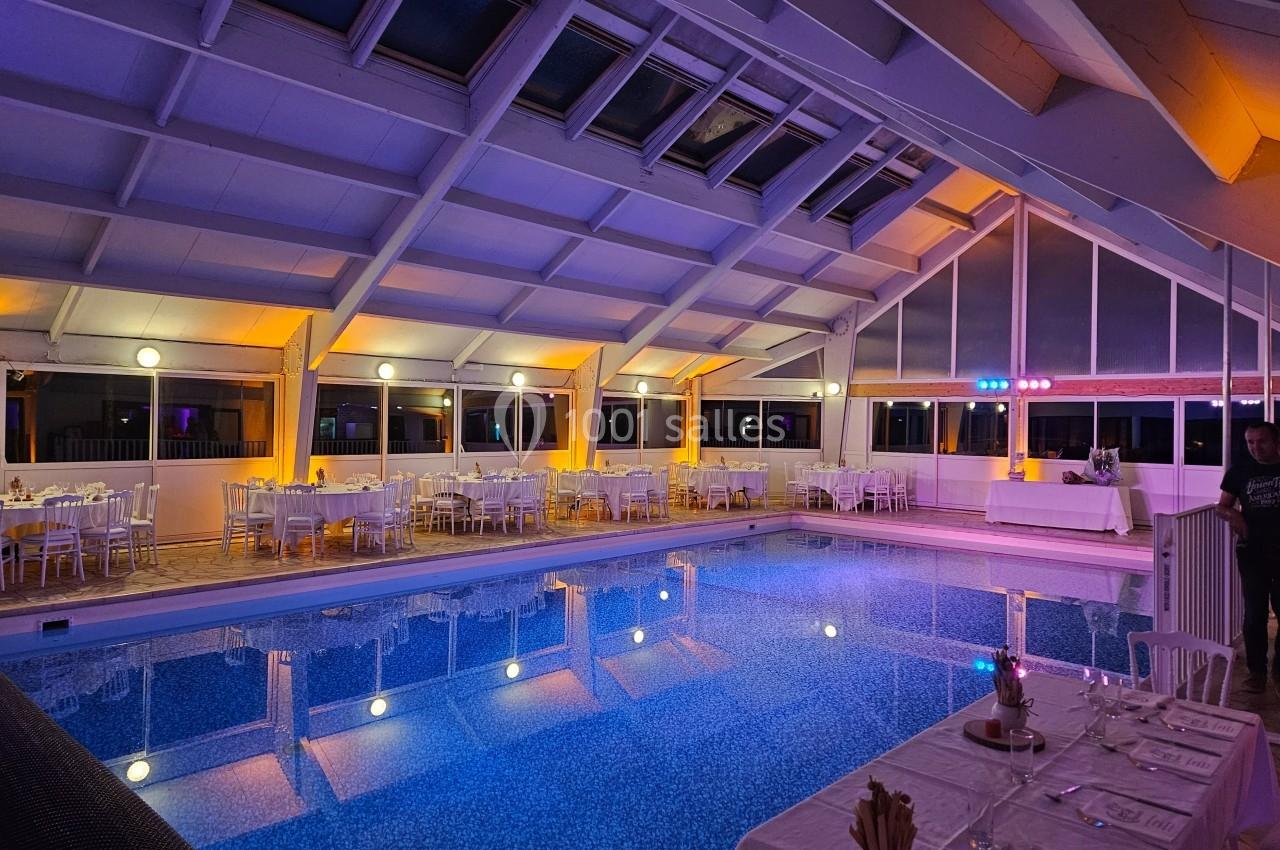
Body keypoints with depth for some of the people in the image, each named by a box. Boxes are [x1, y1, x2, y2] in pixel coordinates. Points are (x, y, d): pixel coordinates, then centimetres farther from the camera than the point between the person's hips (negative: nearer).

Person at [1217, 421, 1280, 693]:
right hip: (1252, 553, 1)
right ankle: (1257, 671, 17)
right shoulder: (1240, 471, 1)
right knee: (1255, 614, 7)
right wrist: (1232, 514, -16)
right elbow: (1222, 506, 7)